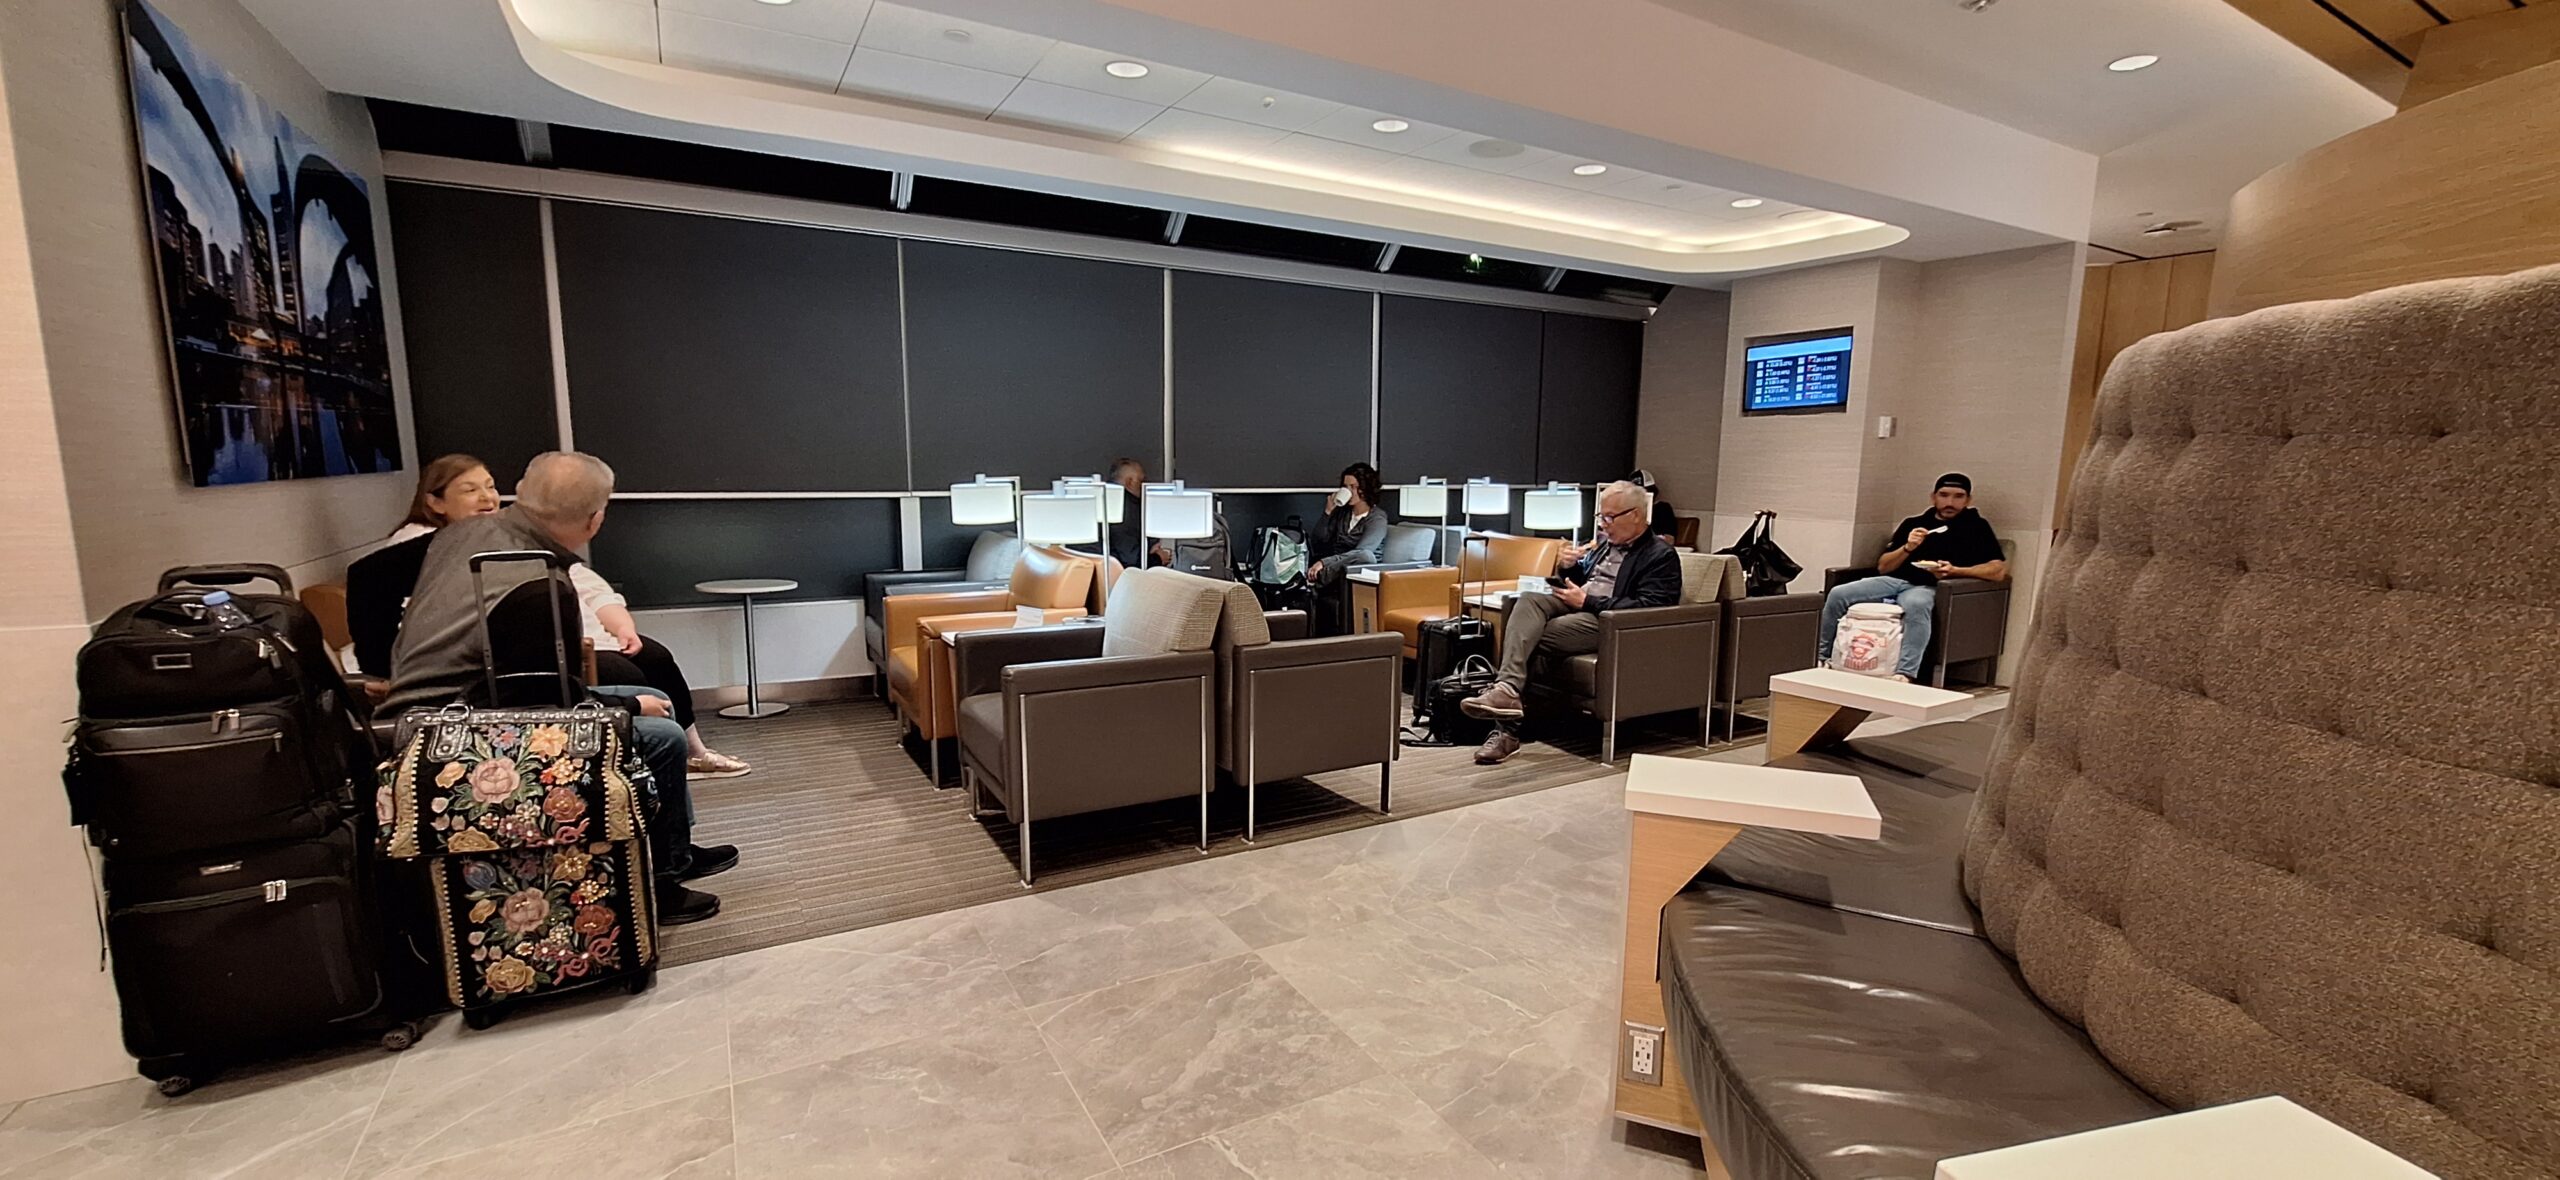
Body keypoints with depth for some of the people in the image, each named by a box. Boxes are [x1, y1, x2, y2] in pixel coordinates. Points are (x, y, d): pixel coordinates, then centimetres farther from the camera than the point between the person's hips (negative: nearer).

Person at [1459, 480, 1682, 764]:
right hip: (1579, 604, 7)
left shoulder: (1662, 556, -3)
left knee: (1528, 637, -25)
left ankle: (1507, 730, -25)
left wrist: (1587, 601, -16)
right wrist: (1568, 566, 6)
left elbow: (1647, 607, -15)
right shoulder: (1606, 541, 21)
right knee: (1528, 601, -24)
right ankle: (1506, 688, -39)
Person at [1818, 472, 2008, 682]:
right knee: (1837, 595, -22)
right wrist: (1907, 548, -1)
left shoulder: (1976, 527, 13)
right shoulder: (1913, 523, 22)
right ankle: (1822, 659, -14)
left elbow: (1999, 571, 2)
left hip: (1927, 588, -4)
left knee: (1915, 605, -42)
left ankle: (1904, 674, -48)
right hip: (1892, 580, 4)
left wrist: (1955, 571, -12)